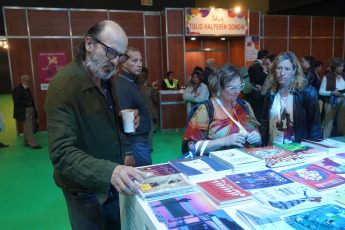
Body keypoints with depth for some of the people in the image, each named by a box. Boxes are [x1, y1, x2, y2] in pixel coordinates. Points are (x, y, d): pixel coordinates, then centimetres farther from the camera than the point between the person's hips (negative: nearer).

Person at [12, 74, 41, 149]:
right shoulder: (17, 90, -11)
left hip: (31, 110, 9)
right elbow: (16, 101, -20)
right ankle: (33, 144, 2)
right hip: (24, 112, -9)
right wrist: (27, 103, -16)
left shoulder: (27, 89, 15)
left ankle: (26, 142, 28)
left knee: (28, 128, 16)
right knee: (28, 128, -4)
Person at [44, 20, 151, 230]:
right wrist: (109, 172, -44)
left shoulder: (106, 78, 3)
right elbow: (62, 153, -29)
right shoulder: (63, 85, -24)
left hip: (112, 183, 8)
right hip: (86, 191, -7)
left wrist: (124, 122, -5)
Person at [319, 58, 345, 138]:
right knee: (328, 122, -1)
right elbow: (321, 92, -6)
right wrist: (332, 93, -17)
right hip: (331, 102, -4)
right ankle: (325, 140, 6)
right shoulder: (327, 77, -4)